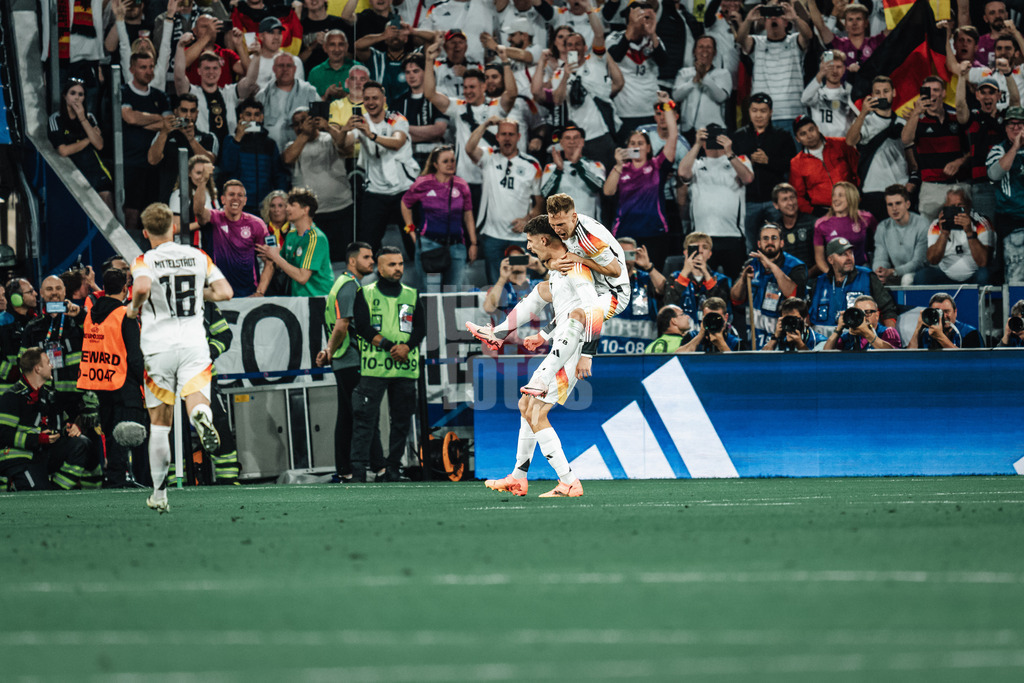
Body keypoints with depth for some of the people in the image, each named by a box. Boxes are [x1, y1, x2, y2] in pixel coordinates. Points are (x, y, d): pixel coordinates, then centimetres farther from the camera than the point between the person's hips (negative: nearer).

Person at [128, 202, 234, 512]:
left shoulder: (145, 262, -3)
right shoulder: (199, 257, 8)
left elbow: (142, 288, -25)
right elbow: (225, 292, 4)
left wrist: (134, 308, -4)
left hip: (159, 347, -1)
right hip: (194, 344, 1)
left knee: (160, 423, 10)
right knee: (196, 400, -10)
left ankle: (159, 494, 13)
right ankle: (202, 416, -49)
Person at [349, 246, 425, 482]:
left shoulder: (411, 295, 16)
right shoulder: (366, 294, 6)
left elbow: (421, 327, 9)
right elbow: (363, 327, -4)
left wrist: (407, 347, -10)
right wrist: (389, 346, -13)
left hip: (405, 369, 4)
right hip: (374, 367, -4)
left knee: (401, 420, 5)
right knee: (364, 418, -9)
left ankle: (392, 468, 13)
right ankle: (358, 469, -10)